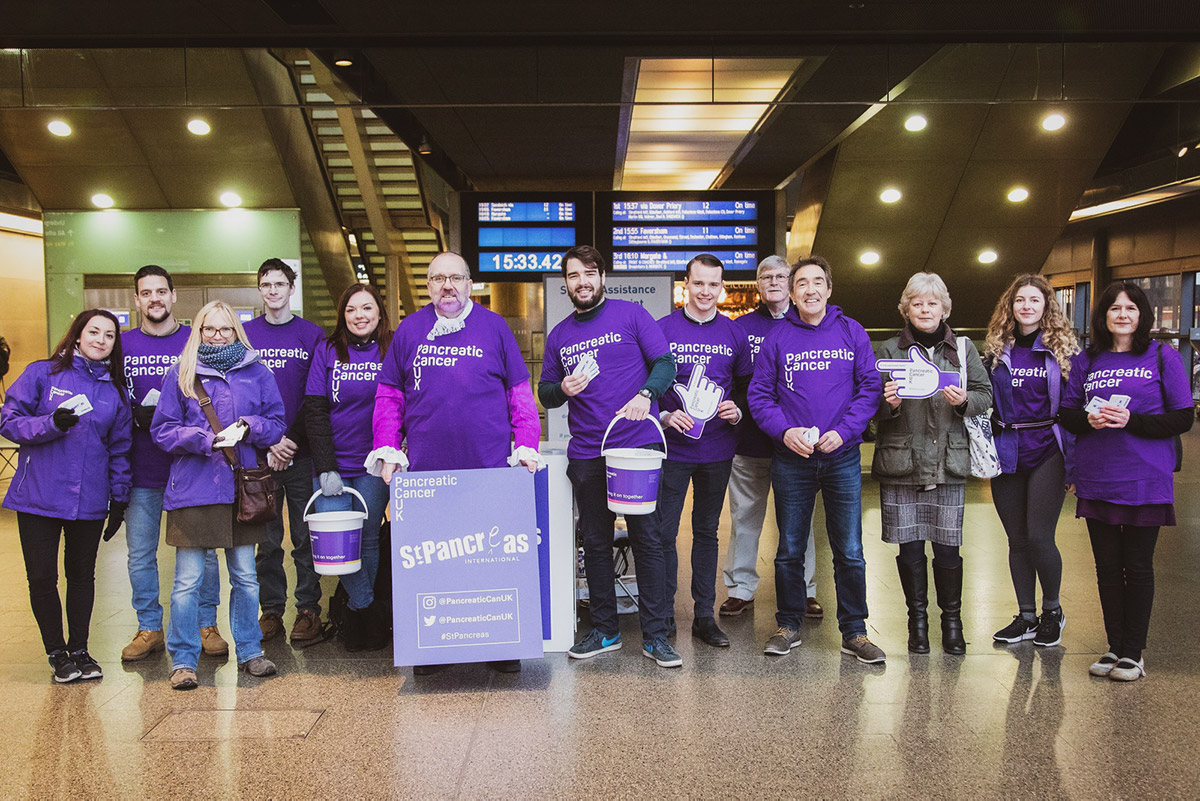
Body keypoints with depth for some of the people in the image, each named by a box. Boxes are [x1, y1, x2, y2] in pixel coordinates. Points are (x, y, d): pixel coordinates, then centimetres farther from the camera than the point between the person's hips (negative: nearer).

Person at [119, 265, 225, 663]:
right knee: (140, 553, 8)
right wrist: (139, 415, -10)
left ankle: (206, 625, 16)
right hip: (141, 469, 2)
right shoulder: (123, 344, 7)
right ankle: (149, 628, 22)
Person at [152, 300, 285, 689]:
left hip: (242, 488, 2)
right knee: (188, 580, 0)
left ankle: (249, 651, 23)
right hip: (192, 489, -1)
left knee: (245, 576, 10)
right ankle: (183, 661, 12)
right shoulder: (181, 374, 5)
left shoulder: (256, 373, 8)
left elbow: (276, 423, 7)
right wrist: (206, 439, -15)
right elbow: (162, 429, 0)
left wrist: (248, 427, -13)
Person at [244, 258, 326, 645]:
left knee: (306, 537, 4)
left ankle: (308, 610, 13)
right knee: (267, 540, 7)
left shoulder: (313, 334, 4)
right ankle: (271, 610, 17)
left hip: (302, 453, -1)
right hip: (258, 454, 1)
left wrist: (293, 439, -9)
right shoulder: (243, 335, 7)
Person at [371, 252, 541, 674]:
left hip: (490, 469, -1)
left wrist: (526, 445, -2)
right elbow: (389, 397, 10)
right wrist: (387, 449, 1)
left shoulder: (493, 327, 6)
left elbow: (520, 393, 7)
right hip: (425, 472, 1)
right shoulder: (409, 330, 9)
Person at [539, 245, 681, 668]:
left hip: (638, 446, -4)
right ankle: (604, 630, 23)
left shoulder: (631, 315, 2)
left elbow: (665, 363, -4)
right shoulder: (559, 335, 12)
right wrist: (563, 389, -7)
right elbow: (545, 392, 16)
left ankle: (655, 636, 7)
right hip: (586, 454, 4)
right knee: (595, 542, 10)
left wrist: (645, 394, -23)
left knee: (647, 539, -1)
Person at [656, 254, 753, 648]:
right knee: (663, 532, 0)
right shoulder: (662, 330, -2)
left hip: (717, 451, 3)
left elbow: (747, 386, 14)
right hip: (672, 449, -2)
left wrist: (738, 410, -5)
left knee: (707, 531, 11)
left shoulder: (733, 334, 6)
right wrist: (663, 416, -13)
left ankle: (705, 616, 20)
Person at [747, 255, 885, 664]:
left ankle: (854, 632, 16)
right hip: (791, 460, 0)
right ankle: (788, 626, 23)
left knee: (849, 551, 4)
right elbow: (759, 394, 2)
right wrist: (784, 431, -13)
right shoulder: (777, 338, 2)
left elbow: (870, 387, 1)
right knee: (790, 549, 9)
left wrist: (844, 431, -12)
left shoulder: (852, 333, 3)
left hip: (842, 457, 0)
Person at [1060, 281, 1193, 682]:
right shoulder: (1086, 361, 9)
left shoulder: (1163, 358, 0)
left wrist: (1130, 420, -17)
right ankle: (1115, 646, 20)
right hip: (1097, 480, 3)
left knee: (1137, 566, 3)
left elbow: (1183, 419, -4)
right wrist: (1089, 420, -12)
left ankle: (1133, 652, 14)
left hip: (1144, 480, -3)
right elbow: (1066, 413, 10)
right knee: (1107, 565, 9)